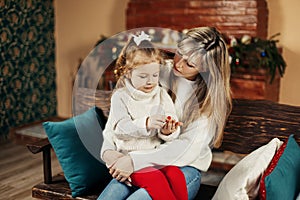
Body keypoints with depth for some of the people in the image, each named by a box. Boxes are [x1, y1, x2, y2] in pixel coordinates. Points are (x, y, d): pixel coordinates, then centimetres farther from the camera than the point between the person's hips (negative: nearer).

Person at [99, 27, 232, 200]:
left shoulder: (210, 96, -7)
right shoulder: (159, 73, 0)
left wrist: (135, 160, -26)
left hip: (185, 167, -2)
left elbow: (189, 147, -18)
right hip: (148, 162, 3)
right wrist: (108, 150, -15)